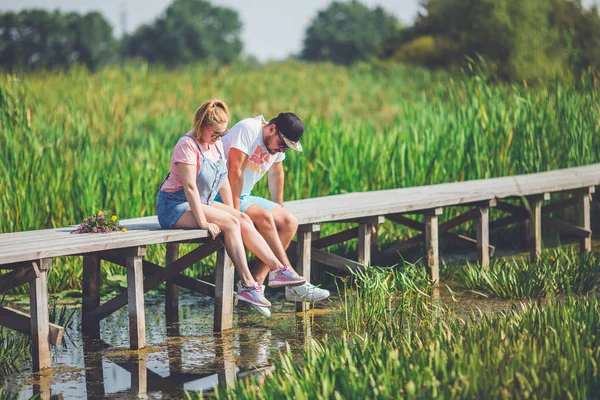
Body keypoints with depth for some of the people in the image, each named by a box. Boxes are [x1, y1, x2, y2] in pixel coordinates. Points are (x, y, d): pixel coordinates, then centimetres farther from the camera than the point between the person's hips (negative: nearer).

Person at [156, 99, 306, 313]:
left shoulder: (216, 144, 8)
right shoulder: (187, 145, -19)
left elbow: (223, 181, 11)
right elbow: (190, 187, -25)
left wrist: (233, 211, 4)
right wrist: (203, 222, -28)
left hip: (202, 203, 8)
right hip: (175, 206, -8)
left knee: (243, 220, -11)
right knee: (230, 223, -24)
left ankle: (278, 269, -10)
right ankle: (246, 285, -25)